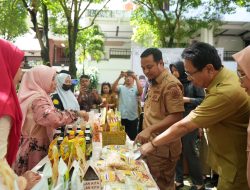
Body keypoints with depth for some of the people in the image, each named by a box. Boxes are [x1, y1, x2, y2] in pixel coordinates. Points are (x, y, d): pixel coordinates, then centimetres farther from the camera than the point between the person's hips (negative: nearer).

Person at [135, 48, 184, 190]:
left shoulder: (171, 84, -18)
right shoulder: (154, 83, 12)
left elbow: (176, 117, -23)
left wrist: (150, 129, -30)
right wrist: (147, 131, 13)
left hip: (163, 146, -9)